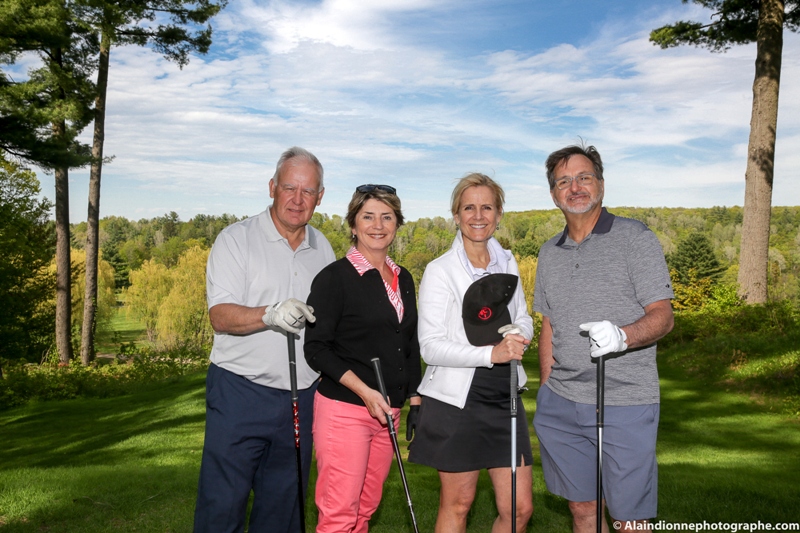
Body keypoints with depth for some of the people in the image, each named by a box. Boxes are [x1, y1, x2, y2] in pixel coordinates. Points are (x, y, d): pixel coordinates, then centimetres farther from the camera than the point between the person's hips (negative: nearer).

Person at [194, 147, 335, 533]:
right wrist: (270, 314, -33)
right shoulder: (237, 239, -3)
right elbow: (220, 315, -14)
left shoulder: (323, 249, 11)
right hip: (241, 391, -4)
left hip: (301, 398, 5)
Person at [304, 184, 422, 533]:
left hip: (387, 412, 6)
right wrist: (365, 391, -18)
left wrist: (415, 398, 13)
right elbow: (316, 349, -10)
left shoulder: (403, 279, 12)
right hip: (344, 410, -6)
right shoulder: (335, 278, -7)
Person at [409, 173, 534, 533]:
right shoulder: (439, 271, -9)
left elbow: (523, 318, 17)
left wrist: (518, 336, -7)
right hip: (458, 401, -5)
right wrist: (491, 353, -25)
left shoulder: (506, 262, 7)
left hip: (504, 398, 5)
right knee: (457, 503, 10)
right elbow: (430, 347, -14)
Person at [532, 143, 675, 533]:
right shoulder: (549, 253, 12)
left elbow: (662, 316, -9)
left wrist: (622, 336, -29)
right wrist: (547, 391, 13)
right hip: (561, 404, 5)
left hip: (625, 403, -4)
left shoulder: (635, 238, -4)